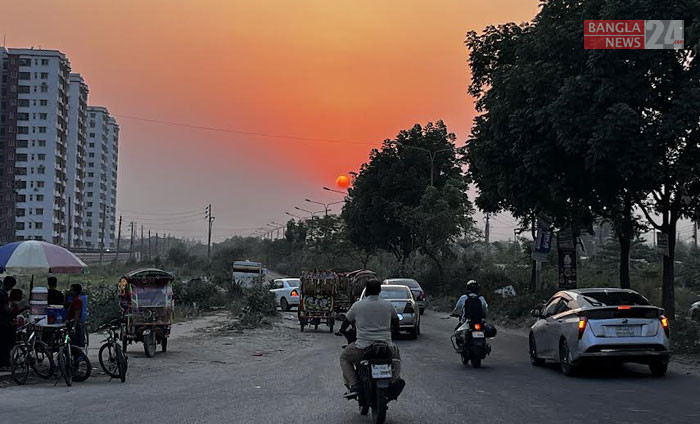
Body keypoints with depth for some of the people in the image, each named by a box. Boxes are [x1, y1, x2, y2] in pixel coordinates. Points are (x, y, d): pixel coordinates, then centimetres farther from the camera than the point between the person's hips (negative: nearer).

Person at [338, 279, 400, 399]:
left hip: (363, 347, -2)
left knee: (344, 357, 24)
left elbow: (347, 321, 13)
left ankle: (353, 386, 5)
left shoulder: (357, 305, -1)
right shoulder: (388, 305, 4)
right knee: (396, 355, 36)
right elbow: (396, 319, 22)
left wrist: (342, 331, 34)